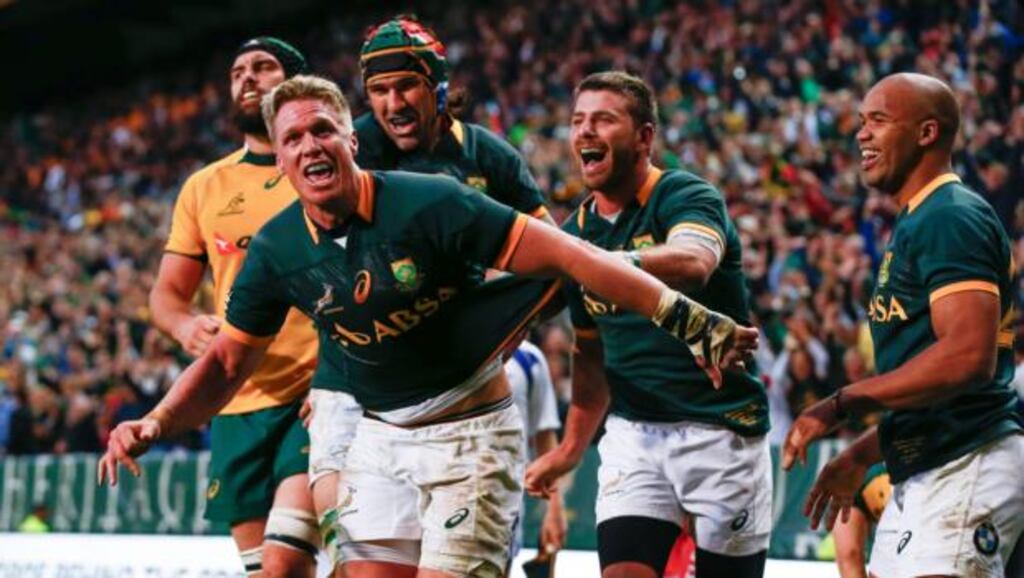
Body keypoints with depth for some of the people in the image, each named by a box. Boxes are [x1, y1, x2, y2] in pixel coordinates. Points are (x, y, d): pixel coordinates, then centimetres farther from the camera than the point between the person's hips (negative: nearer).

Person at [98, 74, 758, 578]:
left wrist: (687, 318, -25)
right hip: (377, 436, 5)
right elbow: (228, 361, 8)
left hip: (470, 432, -5)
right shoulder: (276, 251, -5)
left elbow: (561, 254, -20)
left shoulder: (427, 204, -20)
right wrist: (155, 425, -10)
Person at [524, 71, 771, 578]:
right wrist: (571, 448, 17)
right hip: (633, 435, 5)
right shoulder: (577, 230, 10)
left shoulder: (686, 196, -10)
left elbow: (693, 265, -36)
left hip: (721, 431, -5)